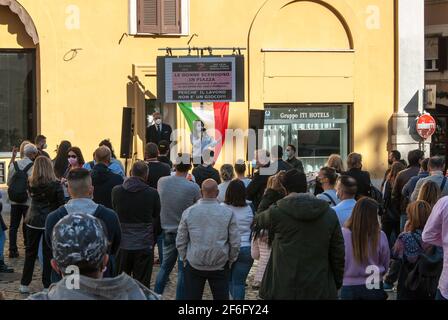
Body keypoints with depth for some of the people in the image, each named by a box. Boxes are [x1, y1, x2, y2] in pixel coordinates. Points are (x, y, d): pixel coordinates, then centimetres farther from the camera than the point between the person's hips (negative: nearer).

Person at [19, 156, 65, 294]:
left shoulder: (31, 183, -3)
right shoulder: (55, 184, -12)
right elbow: (61, 204, -8)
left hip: (33, 221, 3)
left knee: (30, 252, 13)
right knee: (48, 254, 5)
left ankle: (24, 284, 17)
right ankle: (47, 285, 8)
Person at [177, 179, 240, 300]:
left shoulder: (188, 212, -6)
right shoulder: (228, 213, -8)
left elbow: (180, 242, 0)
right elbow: (235, 242, -4)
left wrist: (184, 259, 14)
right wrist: (231, 260, 12)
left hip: (194, 265, 0)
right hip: (220, 266, 0)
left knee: (192, 297, 9)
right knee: (221, 297, 9)